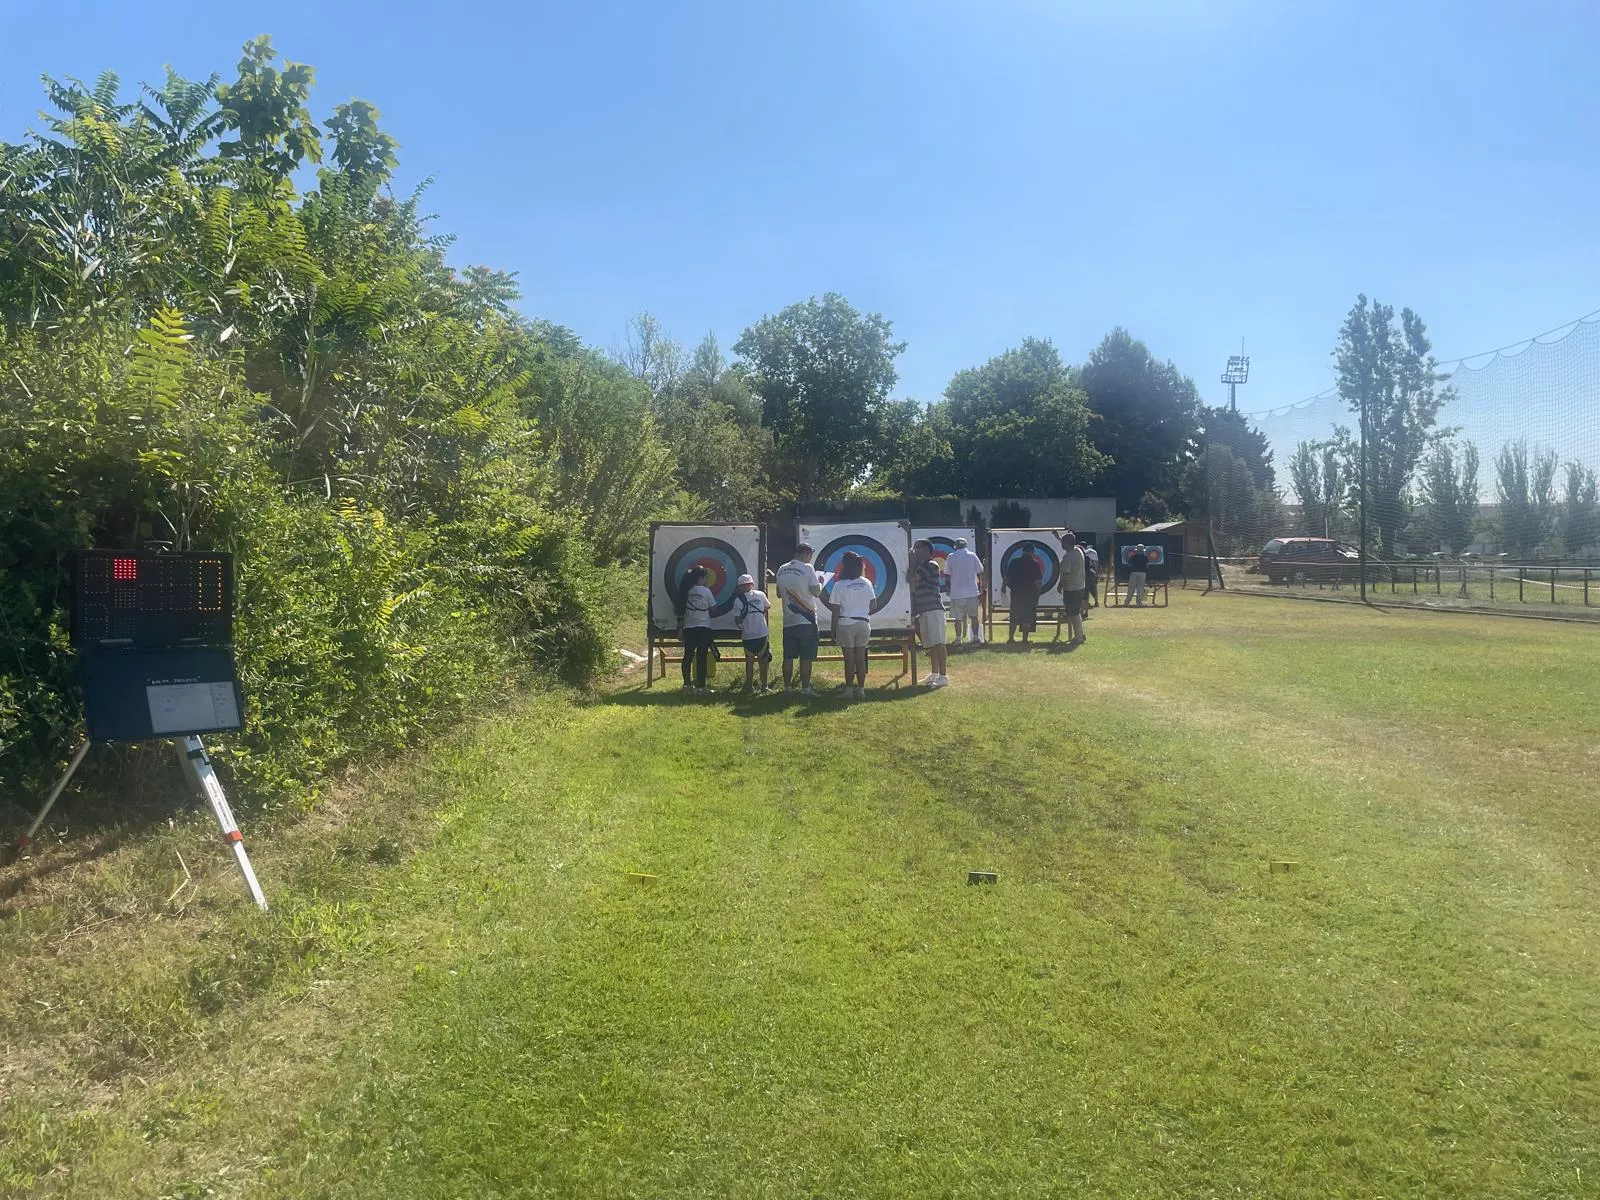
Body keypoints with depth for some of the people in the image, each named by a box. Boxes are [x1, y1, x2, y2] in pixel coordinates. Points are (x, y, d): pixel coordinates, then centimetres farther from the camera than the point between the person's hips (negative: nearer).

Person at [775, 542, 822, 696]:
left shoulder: (782, 570, 7)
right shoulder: (807, 568, -9)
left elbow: (779, 594, 15)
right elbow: (816, 591, -11)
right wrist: (820, 583, 8)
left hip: (788, 621, 5)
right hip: (806, 620, -5)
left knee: (788, 656, 9)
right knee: (806, 657, -1)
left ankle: (787, 687, 14)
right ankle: (805, 688, -1)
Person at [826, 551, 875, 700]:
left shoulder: (840, 585, -9)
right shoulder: (867, 583, 3)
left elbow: (836, 611, -7)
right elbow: (872, 606, 8)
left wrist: (833, 630, -1)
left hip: (846, 625, -4)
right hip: (863, 623, 4)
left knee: (849, 658, 1)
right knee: (861, 657, 8)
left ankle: (849, 690, 5)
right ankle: (861, 689, 11)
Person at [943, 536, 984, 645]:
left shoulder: (950, 557, -3)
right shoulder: (972, 556, 3)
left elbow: (947, 574, -1)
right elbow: (980, 573, 5)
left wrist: (949, 589, 13)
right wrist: (981, 588, 13)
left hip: (956, 593, -2)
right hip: (972, 592, 2)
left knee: (958, 618, 5)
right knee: (974, 616, 13)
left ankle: (958, 640, 6)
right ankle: (976, 638, 13)